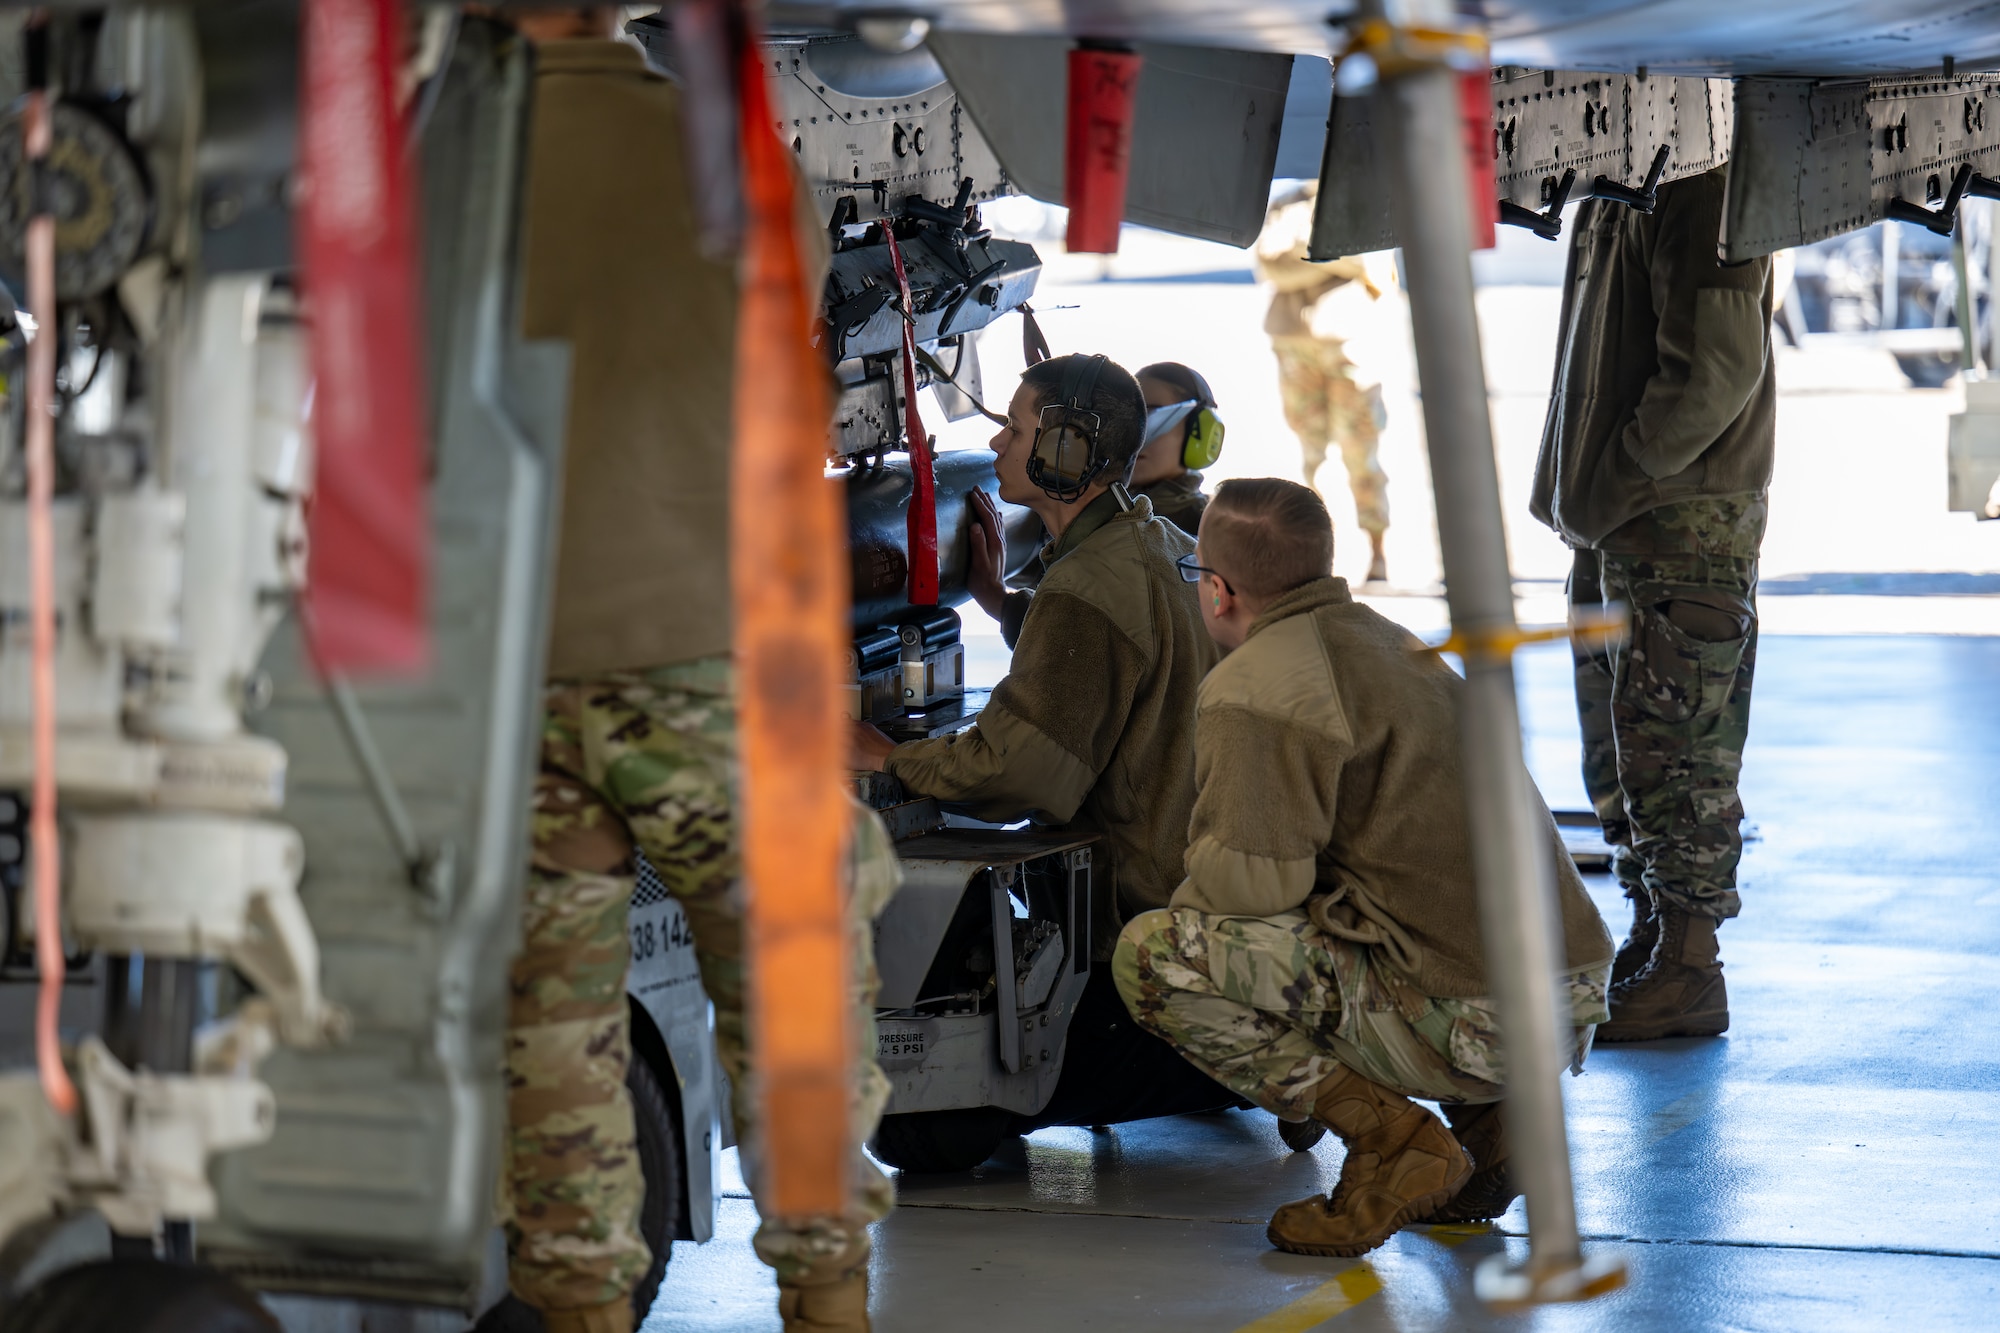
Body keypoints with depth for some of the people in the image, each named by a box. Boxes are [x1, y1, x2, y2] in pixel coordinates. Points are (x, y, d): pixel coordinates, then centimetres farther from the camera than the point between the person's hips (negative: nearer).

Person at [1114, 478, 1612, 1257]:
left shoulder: (1253, 686, -8)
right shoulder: (1396, 646, 20)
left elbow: (1258, 884, -14)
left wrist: (1203, 867, 9)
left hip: (1465, 1021, -9)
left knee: (1150, 954, -7)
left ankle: (1390, 1140, -9)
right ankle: (1489, 1119, 14)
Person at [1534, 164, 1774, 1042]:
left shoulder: (1703, 186, -15)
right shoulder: (1614, 195, 15)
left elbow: (1717, 368, -21)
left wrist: (1613, 486, -15)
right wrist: (1583, 495, 11)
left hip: (1686, 522, -10)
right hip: (1614, 528, 10)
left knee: (1674, 748, -5)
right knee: (1617, 749, 14)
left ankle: (1689, 970, 0)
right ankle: (1650, 945, 23)